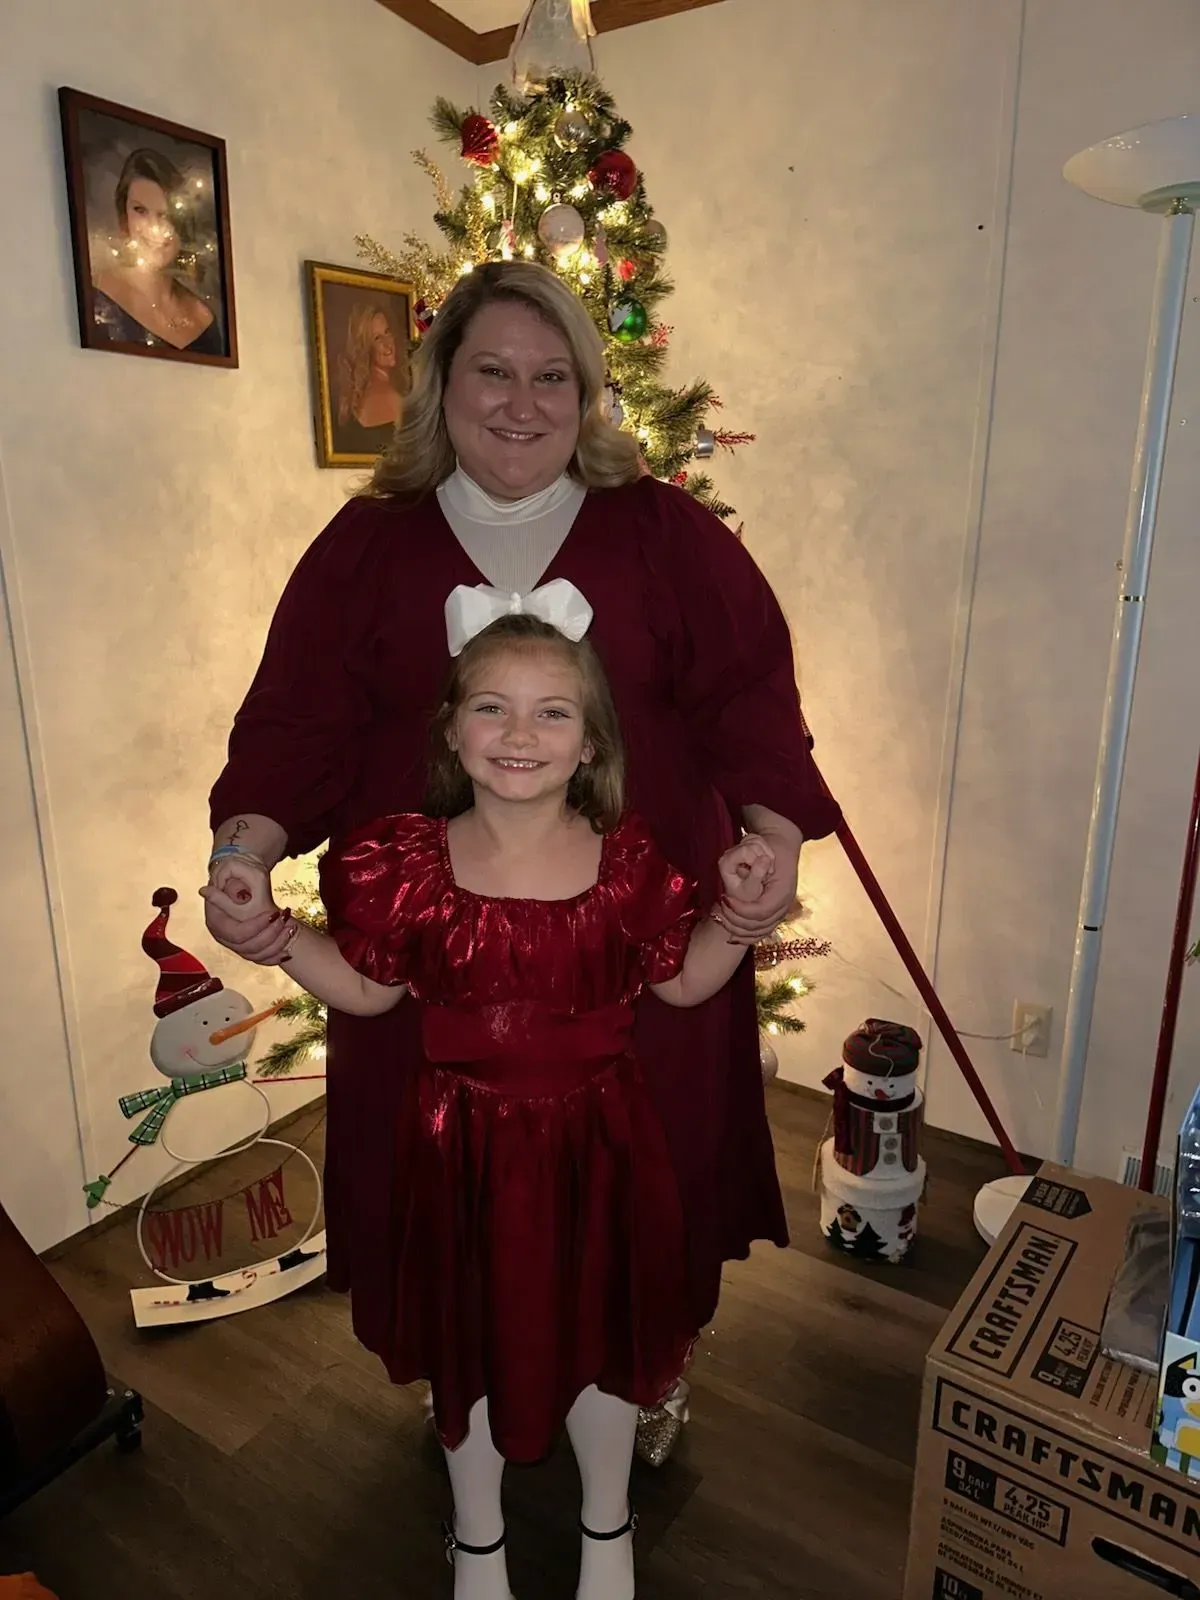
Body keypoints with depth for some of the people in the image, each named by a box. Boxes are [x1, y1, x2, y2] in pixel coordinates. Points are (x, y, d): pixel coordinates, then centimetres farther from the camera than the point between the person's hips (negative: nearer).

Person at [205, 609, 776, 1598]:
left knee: (603, 1331, 21)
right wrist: (269, 928, -11)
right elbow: (365, 989, -1)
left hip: (597, 1136, 1)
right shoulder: (406, 862, -11)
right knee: (470, 1341, 20)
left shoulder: (628, 861, -11)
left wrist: (741, 913, -15)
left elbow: (684, 981, 0)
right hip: (465, 1139, 0)